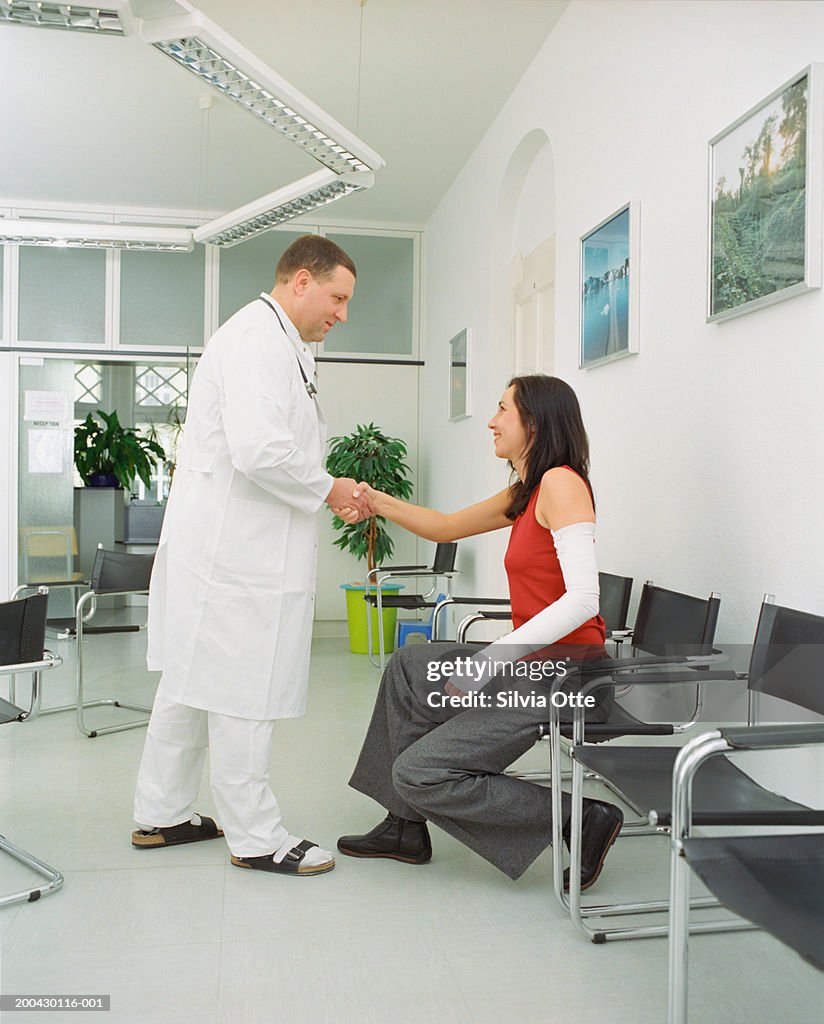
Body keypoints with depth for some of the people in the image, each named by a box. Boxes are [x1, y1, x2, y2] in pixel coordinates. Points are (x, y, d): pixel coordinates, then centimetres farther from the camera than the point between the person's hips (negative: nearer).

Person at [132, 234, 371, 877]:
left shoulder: (275, 344, 20)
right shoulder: (258, 339, -14)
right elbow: (259, 450, -26)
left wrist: (332, 490, 12)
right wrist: (327, 490, -12)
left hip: (220, 546, 11)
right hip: (237, 552, -11)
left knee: (191, 684, 17)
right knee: (244, 694, 0)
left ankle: (161, 816, 30)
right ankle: (255, 837, 13)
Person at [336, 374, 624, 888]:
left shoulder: (561, 483, -16)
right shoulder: (525, 493, 13)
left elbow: (582, 600, -25)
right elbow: (447, 527, 24)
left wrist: (487, 663, -23)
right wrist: (378, 502, 11)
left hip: (565, 675, -10)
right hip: (531, 665, 10)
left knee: (420, 773, -8)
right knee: (410, 665, 19)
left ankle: (583, 821, -3)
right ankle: (406, 828, 24)